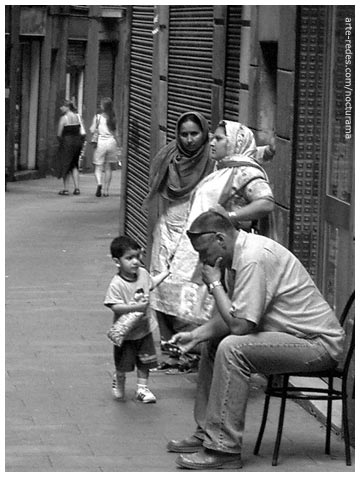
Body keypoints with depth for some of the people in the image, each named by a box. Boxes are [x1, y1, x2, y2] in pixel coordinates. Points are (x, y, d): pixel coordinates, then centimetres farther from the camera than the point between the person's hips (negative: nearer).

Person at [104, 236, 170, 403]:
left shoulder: (142, 273, -5)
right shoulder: (117, 284, -26)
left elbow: (151, 283, 18)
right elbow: (114, 306, -32)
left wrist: (166, 272, 23)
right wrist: (135, 307, -39)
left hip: (144, 328, 5)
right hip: (126, 332, -5)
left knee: (145, 361, 12)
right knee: (123, 364, 10)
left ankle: (142, 388, 26)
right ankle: (118, 380, 40)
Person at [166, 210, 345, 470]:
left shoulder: (254, 258, -24)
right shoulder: (240, 252, 7)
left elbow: (239, 324, -26)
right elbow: (231, 319, 12)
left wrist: (215, 283, -15)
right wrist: (195, 335, -2)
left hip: (318, 343, -11)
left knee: (232, 349, -26)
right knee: (212, 342, 16)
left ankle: (224, 448, -21)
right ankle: (207, 434, 19)